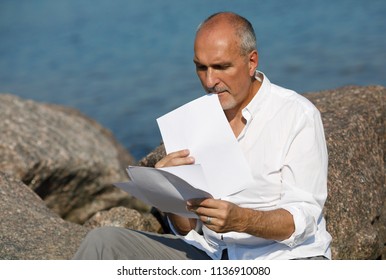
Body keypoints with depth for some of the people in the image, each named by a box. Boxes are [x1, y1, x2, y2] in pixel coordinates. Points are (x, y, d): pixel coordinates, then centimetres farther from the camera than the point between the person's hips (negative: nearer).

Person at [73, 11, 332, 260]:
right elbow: (189, 230, 6)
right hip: (212, 256, 4)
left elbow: (301, 220, -14)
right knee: (104, 242, -11)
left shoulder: (298, 115, -8)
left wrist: (241, 220, -33)